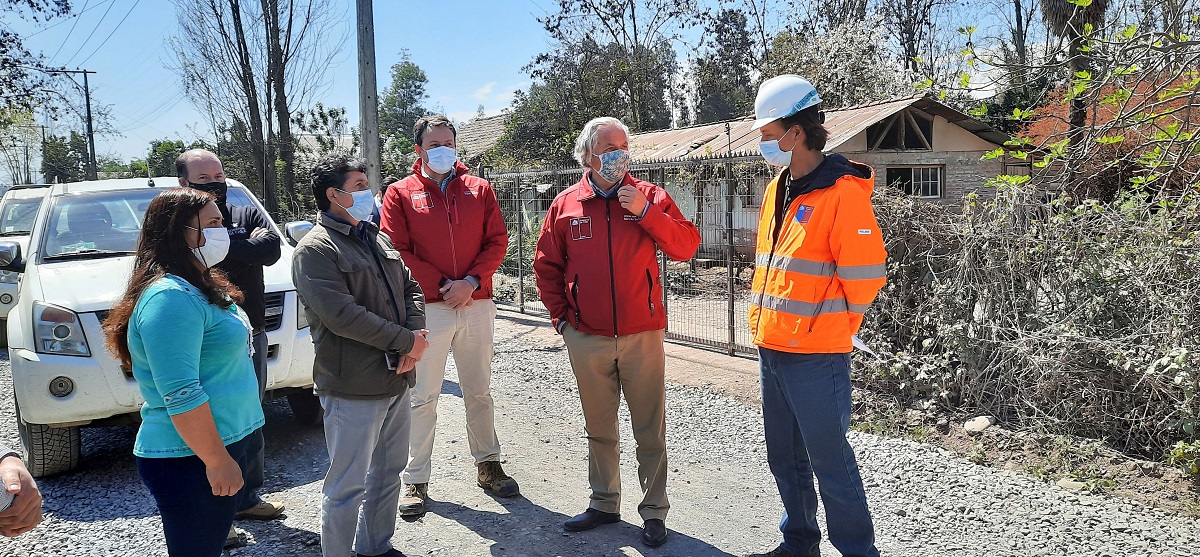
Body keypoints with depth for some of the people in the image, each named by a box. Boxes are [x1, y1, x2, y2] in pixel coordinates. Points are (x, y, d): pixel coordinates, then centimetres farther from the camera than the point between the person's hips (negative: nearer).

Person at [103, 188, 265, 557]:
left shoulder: (198, 286, 12)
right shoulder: (171, 297, -21)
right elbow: (180, 395, -26)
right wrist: (218, 461, -22)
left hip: (230, 443, 10)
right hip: (192, 461, -10)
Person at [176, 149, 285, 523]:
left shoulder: (247, 215, 8)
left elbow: (271, 249, -11)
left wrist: (220, 246, -14)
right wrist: (247, 246, -17)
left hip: (251, 337, 5)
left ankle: (247, 498, 32)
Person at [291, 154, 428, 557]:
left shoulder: (377, 239, 14)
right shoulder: (315, 250, -11)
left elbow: (411, 288, 15)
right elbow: (341, 315, -21)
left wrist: (415, 335, -5)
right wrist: (406, 341, -16)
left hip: (396, 380, 8)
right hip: (354, 390, -8)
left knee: (388, 473, 19)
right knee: (347, 486, 2)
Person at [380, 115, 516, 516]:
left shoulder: (479, 189, 9)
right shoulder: (400, 193, 2)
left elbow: (497, 240, 4)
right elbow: (398, 251, -5)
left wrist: (472, 281, -11)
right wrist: (443, 285, -12)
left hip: (477, 304, 3)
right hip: (428, 307, -2)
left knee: (479, 391, 13)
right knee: (423, 397, 3)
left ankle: (488, 465, 28)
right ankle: (416, 479, 13)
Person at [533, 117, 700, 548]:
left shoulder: (650, 197, 1)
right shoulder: (566, 204, 4)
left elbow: (686, 247, -8)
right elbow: (547, 265, 10)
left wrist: (646, 211, -18)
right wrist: (561, 316, 4)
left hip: (642, 335, -1)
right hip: (586, 339, 2)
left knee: (650, 431, 5)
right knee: (599, 429, 15)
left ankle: (654, 512, 19)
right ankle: (604, 503, 30)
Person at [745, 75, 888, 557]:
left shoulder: (843, 192, -14)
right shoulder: (777, 190, 12)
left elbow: (865, 273, -15)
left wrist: (830, 326, -4)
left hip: (815, 356, -8)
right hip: (771, 349, 8)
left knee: (829, 461, 1)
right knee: (785, 459, 18)